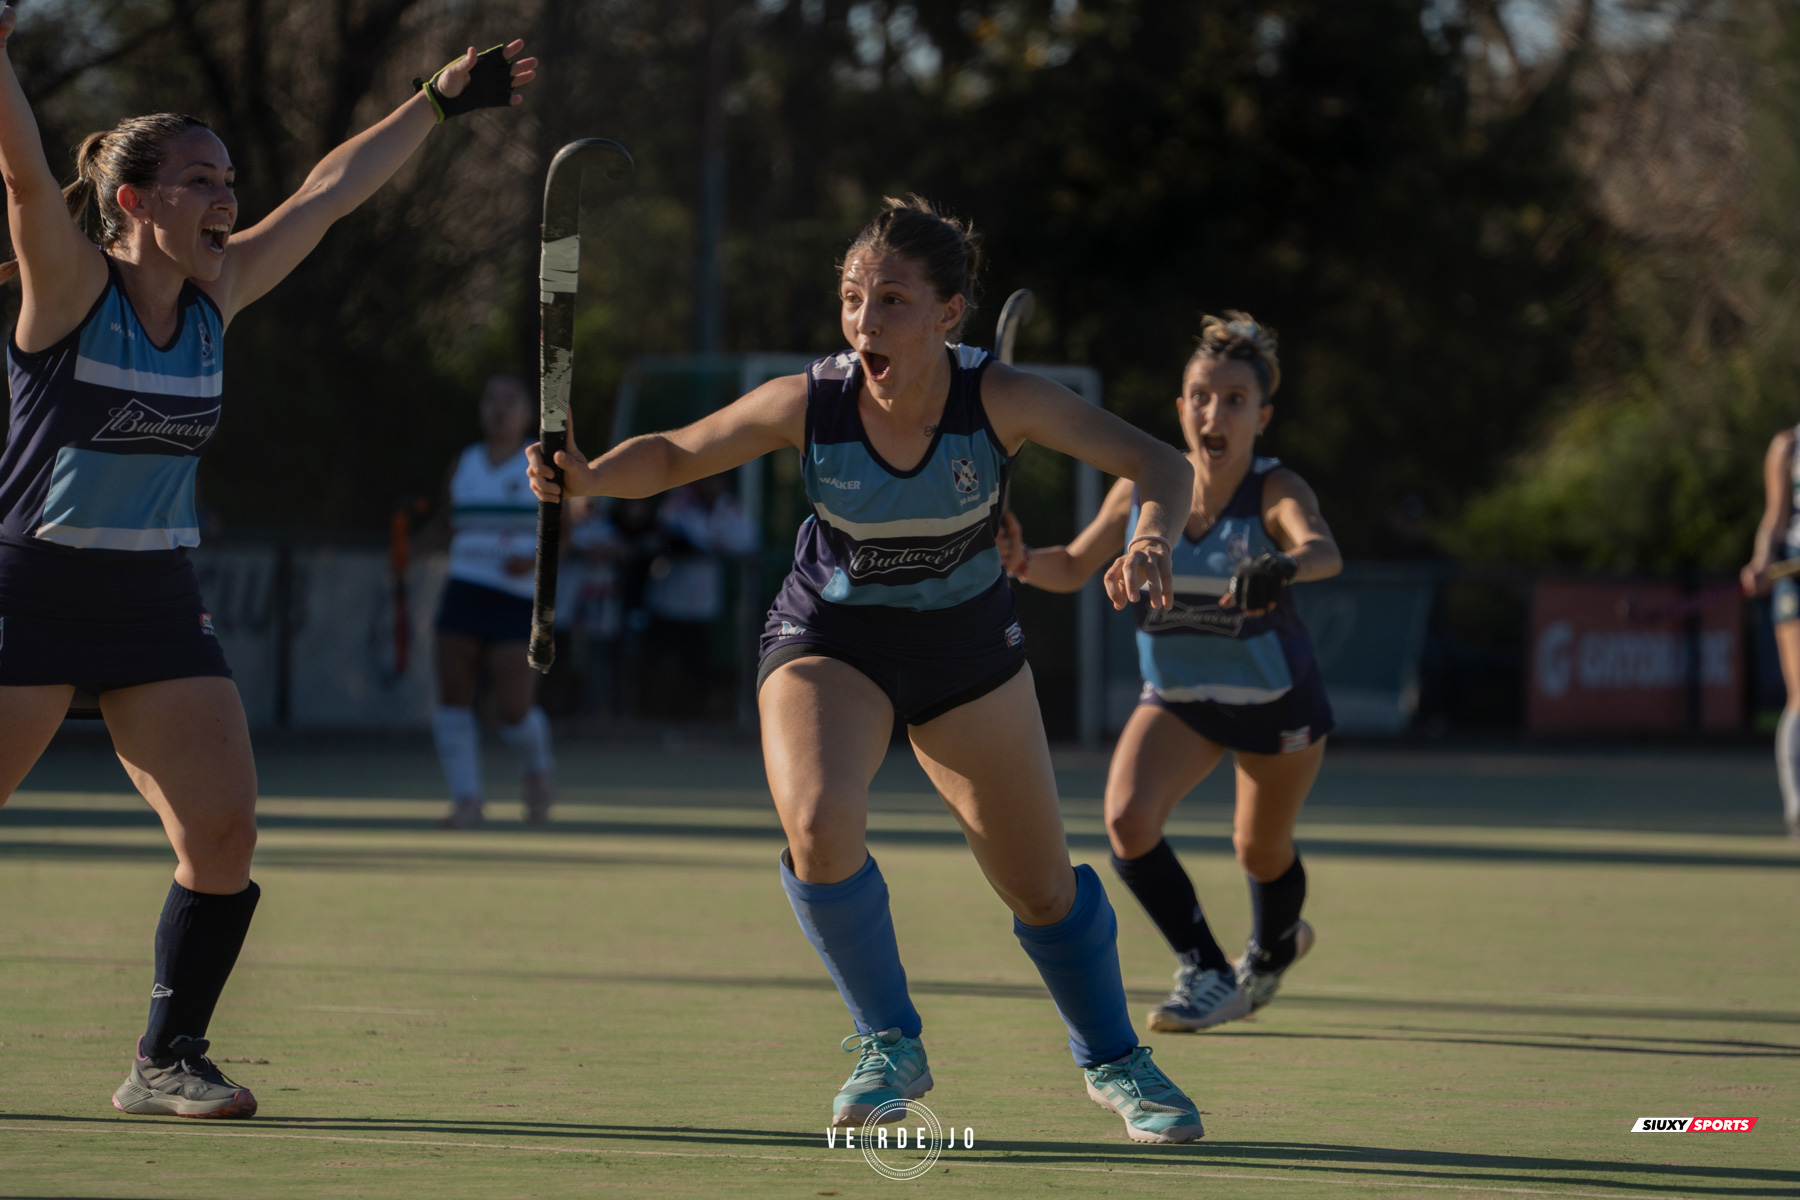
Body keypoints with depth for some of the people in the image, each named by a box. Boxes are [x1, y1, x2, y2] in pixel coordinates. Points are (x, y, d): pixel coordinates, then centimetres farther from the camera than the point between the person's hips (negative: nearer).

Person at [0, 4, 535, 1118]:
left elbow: (331, 191, 14)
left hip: (159, 603, 6)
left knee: (225, 835, -4)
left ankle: (167, 1062, 7)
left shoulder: (216, 297, 6)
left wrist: (439, 101, 20)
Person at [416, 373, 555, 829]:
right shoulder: (463, 466, 11)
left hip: (519, 600, -4)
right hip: (465, 594, 4)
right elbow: (443, 526, 17)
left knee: (513, 708, -9)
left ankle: (537, 769, 23)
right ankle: (466, 801, 0)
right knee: (453, 697, -7)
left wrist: (534, 559, -16)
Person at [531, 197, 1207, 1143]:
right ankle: (889, 1048, -5)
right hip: (831, 639, -1)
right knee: (819, 826, -29)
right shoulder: (808, 403, -24)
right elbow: (674, 455, -9)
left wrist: (1152, 541, -48)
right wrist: (589, 477, -29)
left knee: (1042, 888, 7)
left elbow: (1162, 466, -26)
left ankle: (1114, 1063, 37)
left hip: (968, 641, 1)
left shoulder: (998, 399, -26)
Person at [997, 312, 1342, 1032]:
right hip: (1178, 699, 2)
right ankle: (1206, 974, -7)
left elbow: (1324, 552, -45)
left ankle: (1273, 945, 52)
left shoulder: (1275, 492, -23)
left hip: (1277, 702, -2)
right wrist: (1022, 562, -22)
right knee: (1128, 818, -22)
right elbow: (1073, 568, 0)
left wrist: (1284, 566, -68)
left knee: (1262, 851, 15)